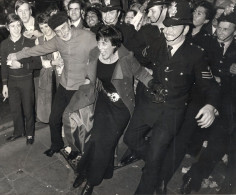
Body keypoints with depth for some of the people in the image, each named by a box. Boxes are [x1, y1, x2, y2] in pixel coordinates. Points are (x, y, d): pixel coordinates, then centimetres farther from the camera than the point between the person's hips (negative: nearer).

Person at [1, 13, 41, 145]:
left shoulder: (29, 43, -10)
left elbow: (38, 63, -10)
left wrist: (21, 65, -21)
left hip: (26, 80, -3)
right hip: (12, 81, 4)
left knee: (28, 109, 5)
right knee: (15, 109, 13)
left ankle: (30, 134, 24)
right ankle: (19, 131, 34)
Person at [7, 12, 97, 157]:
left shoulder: (87, 37, -16)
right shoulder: (57, 40, 2)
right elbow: (40, 49, 15)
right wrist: (17, 55, 24)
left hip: (81, 88, -5)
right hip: (64, 86, 5)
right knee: (54, 118, 14)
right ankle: (57, 145, 42)